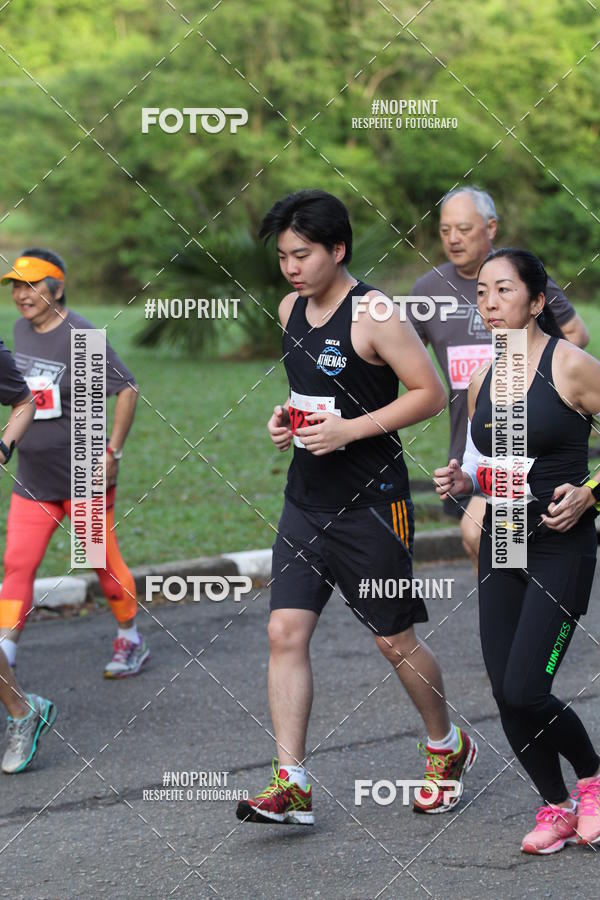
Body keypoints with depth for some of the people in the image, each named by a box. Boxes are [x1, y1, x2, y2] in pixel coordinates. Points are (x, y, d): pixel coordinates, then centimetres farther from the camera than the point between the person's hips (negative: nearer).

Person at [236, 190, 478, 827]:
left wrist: (350, 429, -21)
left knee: (394, 640, 6)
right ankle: (290, 785, -5)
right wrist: (287, 416, 4)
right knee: (286, 632, -5)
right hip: (305, 502, 6)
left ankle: (448, 748, 30)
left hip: (371, 504, -6)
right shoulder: (291, 310, 9)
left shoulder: (374, 315, -14)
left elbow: (431, 393, -14)